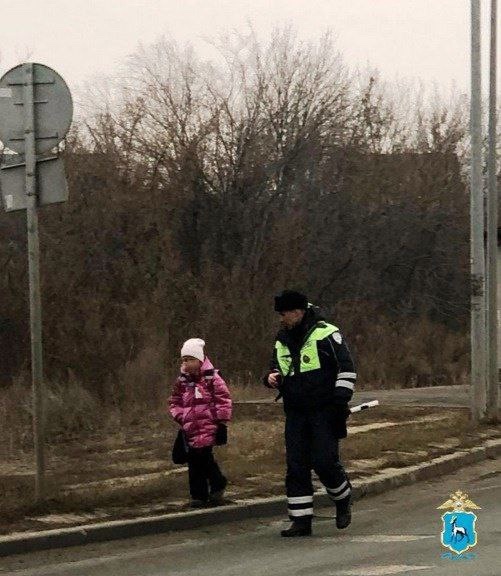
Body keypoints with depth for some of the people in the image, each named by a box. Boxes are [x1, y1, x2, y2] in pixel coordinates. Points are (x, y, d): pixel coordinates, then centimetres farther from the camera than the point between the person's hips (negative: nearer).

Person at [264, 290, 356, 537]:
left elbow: (347, 369, -7)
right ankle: (301, 520, 4)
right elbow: (277, 369, 27)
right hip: (295, 414, 6)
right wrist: (272, 378, 3)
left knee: (324, 461, -12)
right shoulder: (282, 341, 13)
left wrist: (340, 400, -13)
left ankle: (343, 500, 16)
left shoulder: (326, 334, -7)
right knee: (296, 467, 0)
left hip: (324, 412, -6)